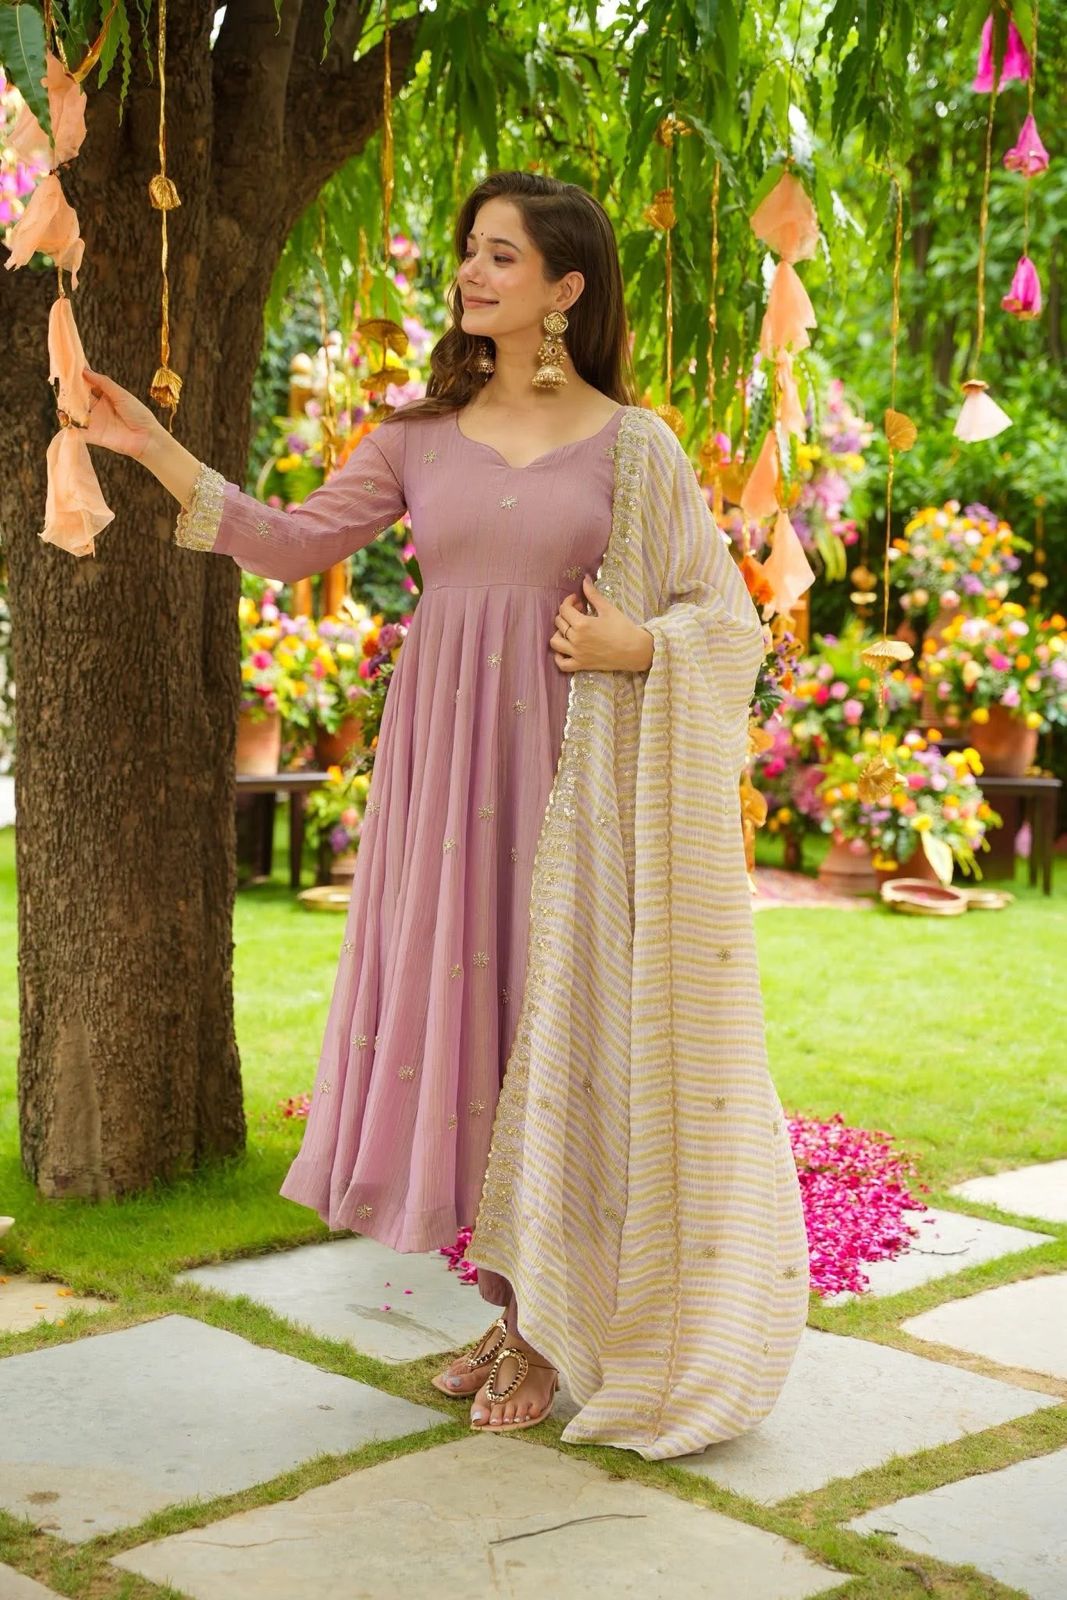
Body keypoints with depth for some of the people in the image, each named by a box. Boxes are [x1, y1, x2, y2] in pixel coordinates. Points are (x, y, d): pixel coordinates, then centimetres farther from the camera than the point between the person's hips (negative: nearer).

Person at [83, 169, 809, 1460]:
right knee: (466, 1015, 6)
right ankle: (515, 1303, 23)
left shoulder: (632, 446, 1)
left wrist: (636, 647, -15)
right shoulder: (421, 434, 9)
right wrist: (160, 453, -1)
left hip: (567, 766, -3)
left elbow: (727, 613, 3)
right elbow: (297, 543, 5)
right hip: (444, 761, 3)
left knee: (555, 1025, -1)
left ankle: (555, 1332, 14)